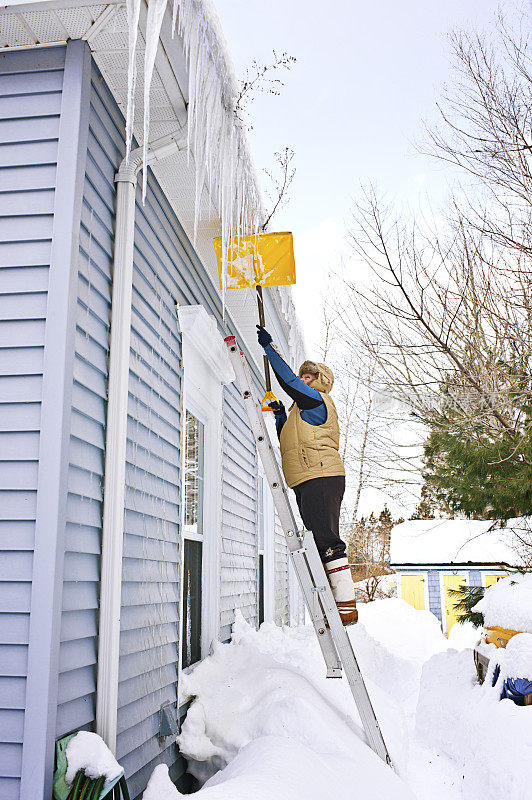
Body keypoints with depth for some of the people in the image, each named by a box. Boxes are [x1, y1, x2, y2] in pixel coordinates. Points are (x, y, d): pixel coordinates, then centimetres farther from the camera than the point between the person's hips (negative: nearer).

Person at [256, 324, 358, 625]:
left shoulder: (316, 401, 0)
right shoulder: (303, 411, 29)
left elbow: (288, 380, -11)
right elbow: (288, 442, 30)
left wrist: (270, 347, -6)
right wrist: (281, 417, 18)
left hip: (322, 478, -10)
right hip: (307, 483, 10)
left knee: (327, 542, -14)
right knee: (320, 543, 7)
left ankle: (347, 605, -14)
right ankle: (333, 603, 9)